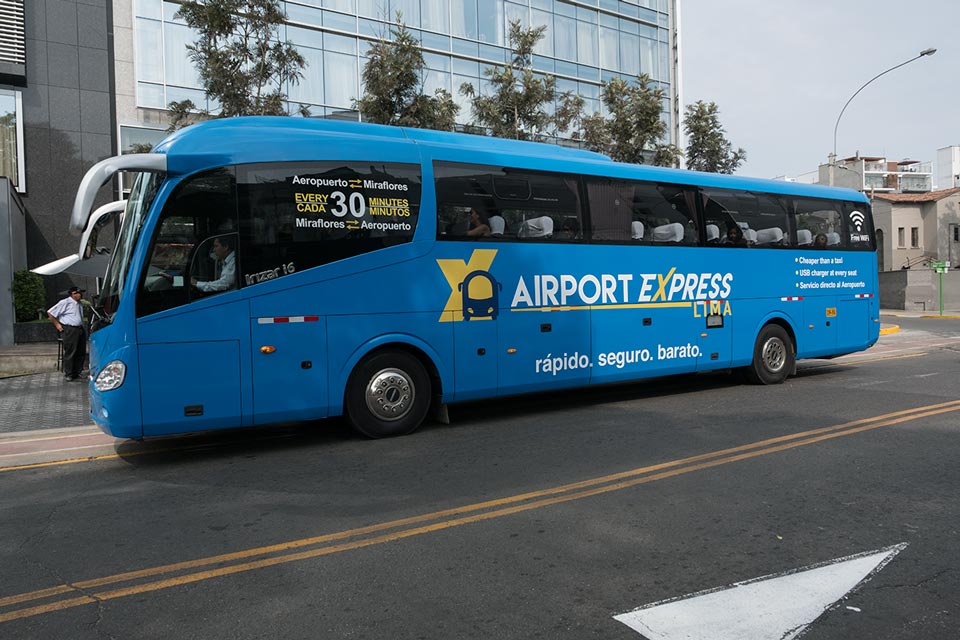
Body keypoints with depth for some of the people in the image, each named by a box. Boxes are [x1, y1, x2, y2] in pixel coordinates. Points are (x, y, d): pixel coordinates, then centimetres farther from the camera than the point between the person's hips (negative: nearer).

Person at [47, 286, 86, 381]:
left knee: (81, 352, 9)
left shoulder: (80, 304, 17)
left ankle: (76, 373, 19)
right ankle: (68, 375, 5)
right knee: (70, 353, -4)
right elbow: (50, 313, -6)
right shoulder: (65, 303, -7)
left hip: (80, 329, 8)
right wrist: (57, 324, -5)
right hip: (69, 330, -8)